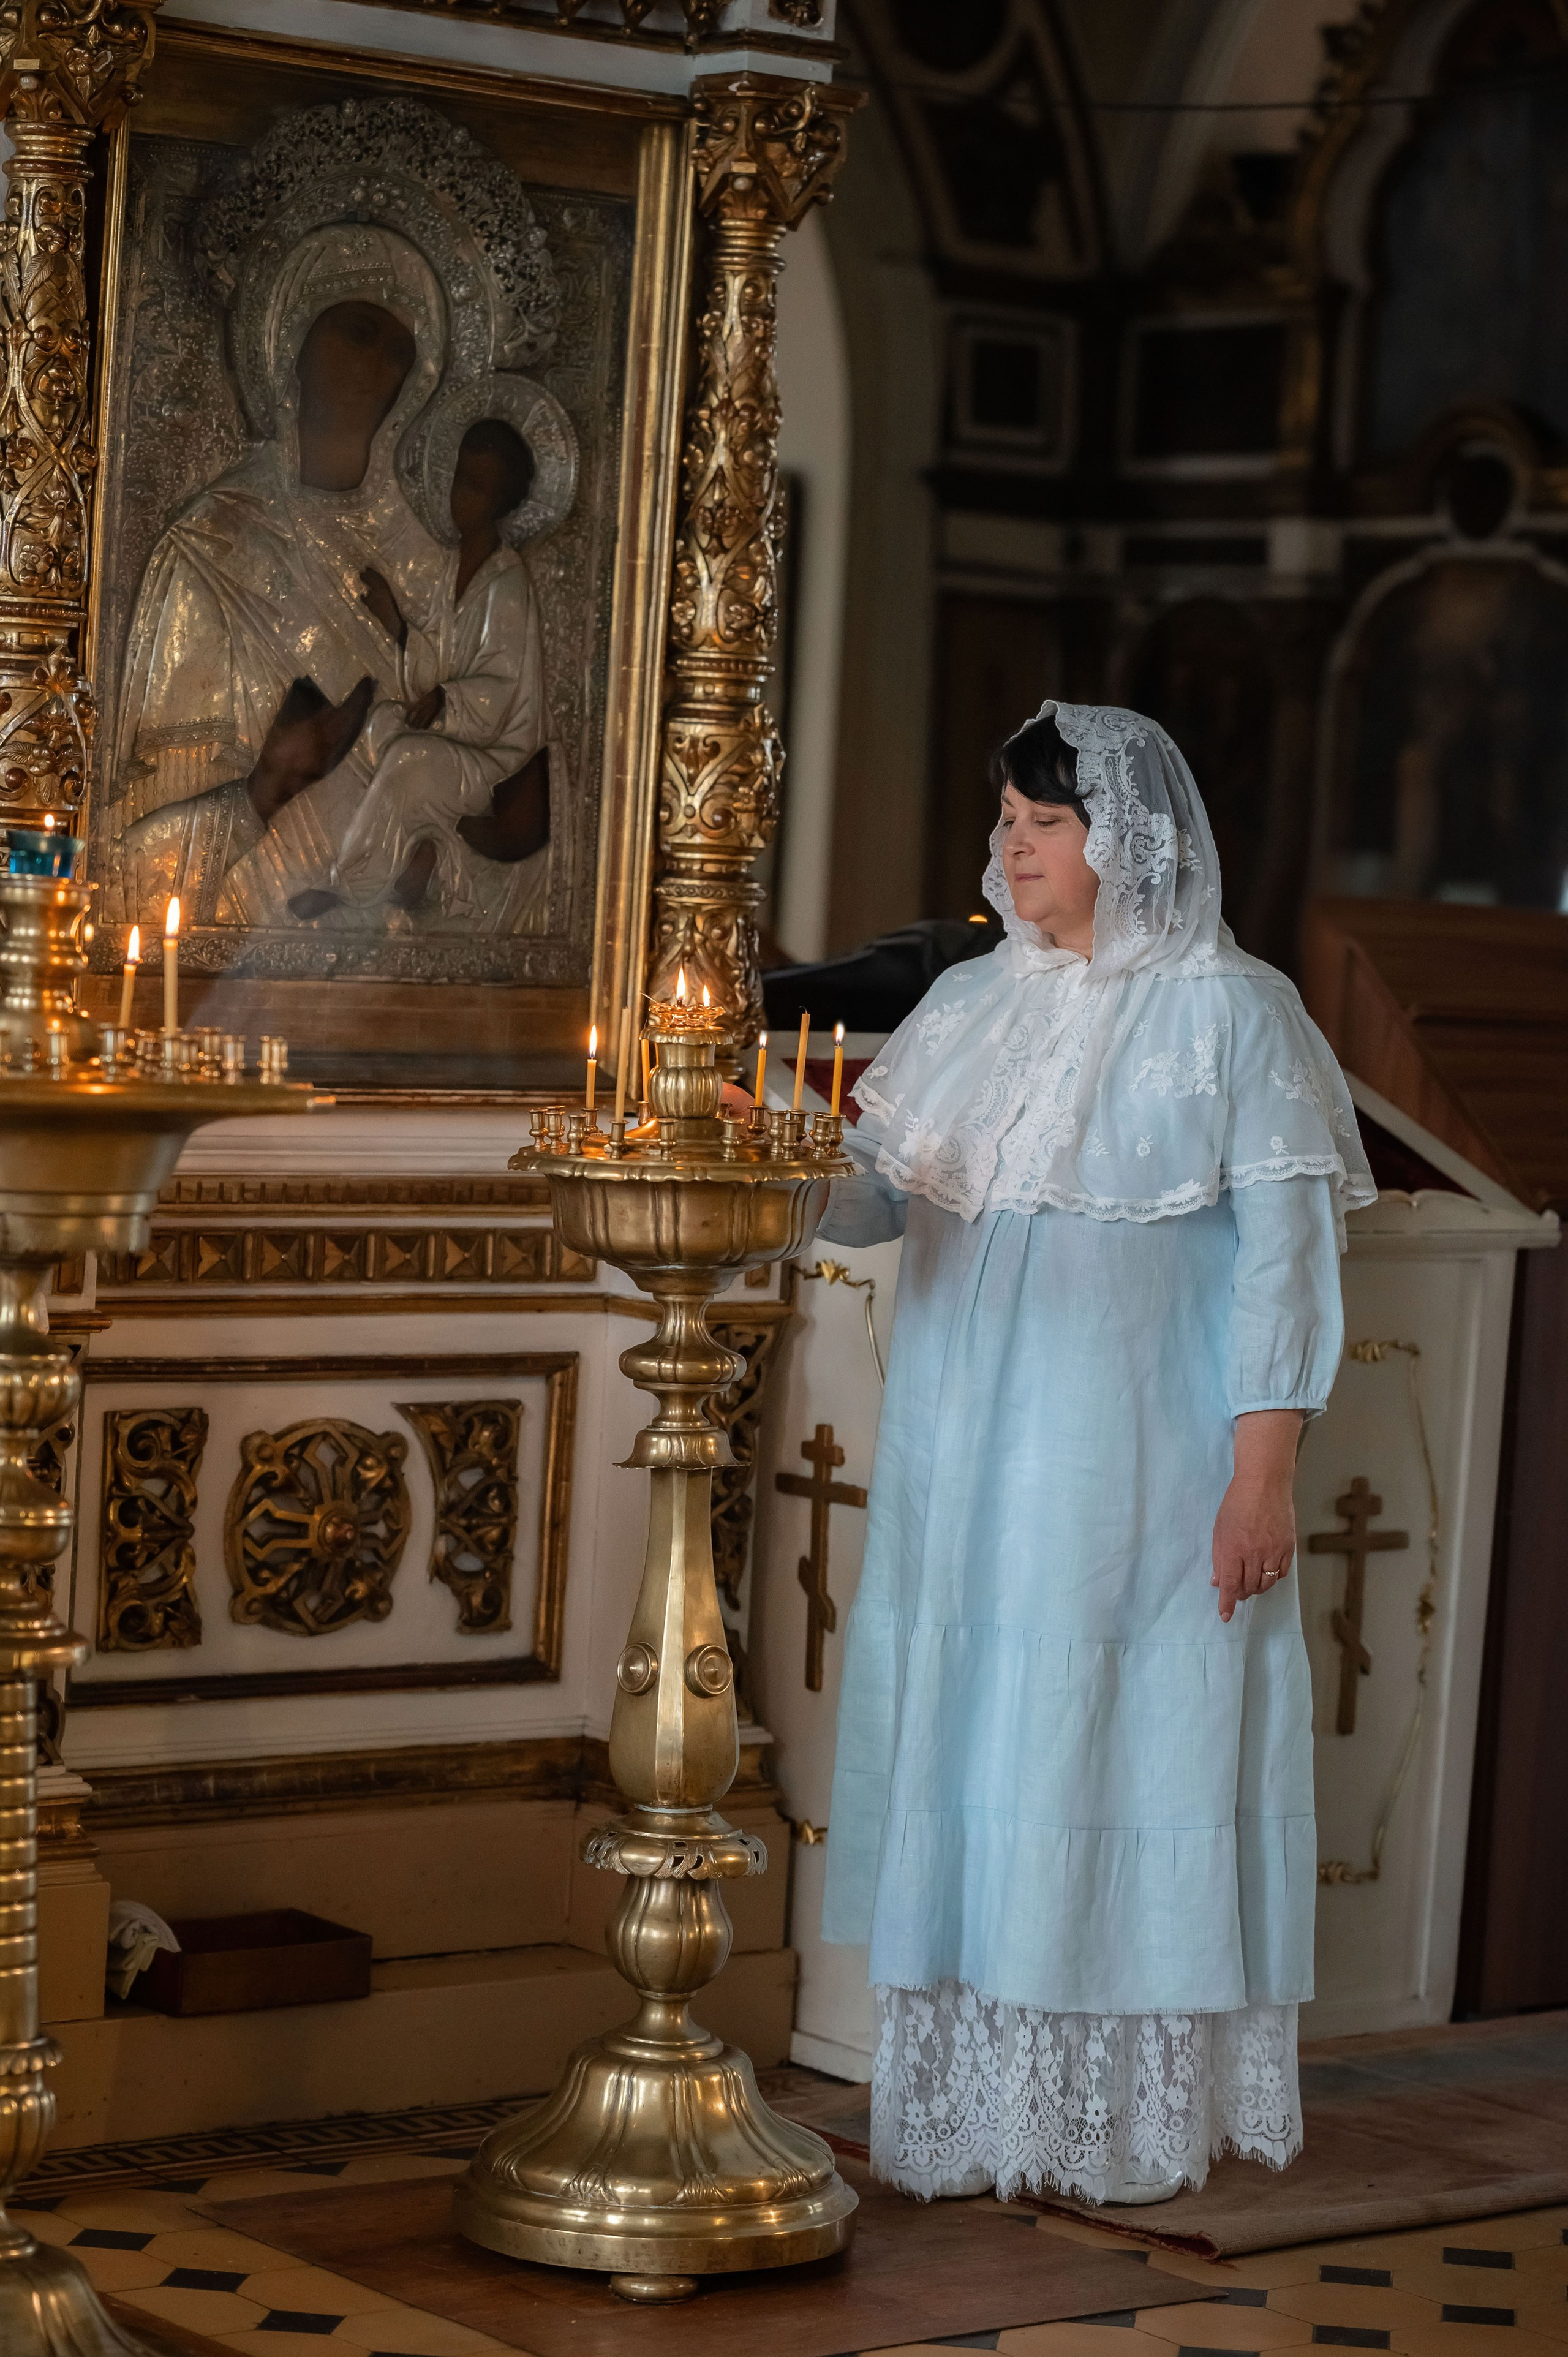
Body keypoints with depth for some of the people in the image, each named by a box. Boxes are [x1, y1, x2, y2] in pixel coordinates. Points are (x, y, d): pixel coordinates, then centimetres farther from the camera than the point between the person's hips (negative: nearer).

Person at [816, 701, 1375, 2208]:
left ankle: (1130, 2121, 7)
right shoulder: (967, 1006, 12)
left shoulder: (1230, 1011, -4)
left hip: (1138, 1462, -5)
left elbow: (1283, 1252, -7)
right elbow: (876, 1193, 10)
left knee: (1129, 1752, -2)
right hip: (965, 1458, 5)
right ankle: (970, 2102, 14)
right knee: (965, 1749, 6)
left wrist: (1264, 1472, -14)